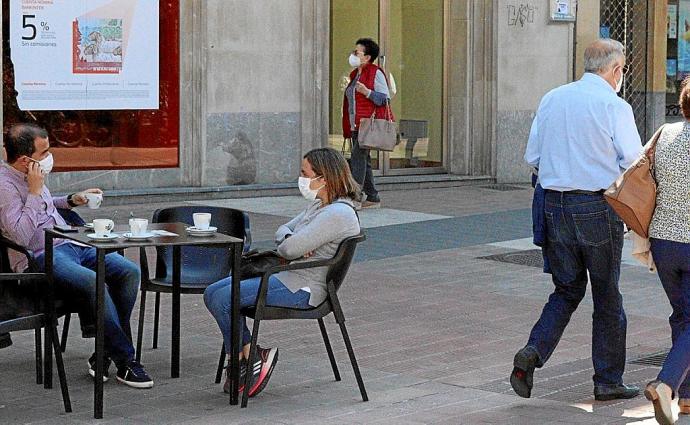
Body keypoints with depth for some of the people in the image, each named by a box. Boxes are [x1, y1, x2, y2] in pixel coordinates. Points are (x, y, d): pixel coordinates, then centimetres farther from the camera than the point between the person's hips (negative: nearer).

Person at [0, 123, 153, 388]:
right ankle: (125, 361, -23)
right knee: (95, 283, -33)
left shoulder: (32, 177, 16)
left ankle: (104, 354, -11)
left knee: (129, 271, -12)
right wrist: (35, 191, -19)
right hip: (41, 258, -9)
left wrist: (72, 200, 25)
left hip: (71, 246, 9)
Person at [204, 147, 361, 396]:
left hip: (300, 288, -11)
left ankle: (248, 356, -1)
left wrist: (284, 247, 0)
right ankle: (244, 357, 1)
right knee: (213, 293, 3)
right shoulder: (319, 204, 13)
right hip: (284, 274, 11)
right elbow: (282, 232, 14)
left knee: (222, 299, -17)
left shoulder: (338, 214, -21)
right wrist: (291, 241, -10)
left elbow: (289, 250, -25)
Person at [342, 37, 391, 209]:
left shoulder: (375, 73, -7)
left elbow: (385, 98, -10)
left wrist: (367, 92, -23)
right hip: (355, 125, 9)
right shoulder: (354, 74, 19)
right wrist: (348, 127, 20)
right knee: (362, 161, 10)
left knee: (357, 158, -17)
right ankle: (373, 198, 16)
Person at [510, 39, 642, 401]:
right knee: (607, 296, 9)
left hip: (554, 205, 5)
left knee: (567, 289, 16)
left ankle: (533, 351, -5)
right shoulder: (614, 106, -10)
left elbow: (532, 157, 10)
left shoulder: (551, 99, 6)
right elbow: (634, 164, -12)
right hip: (597, 207, -5)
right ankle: (608, 381, 17)